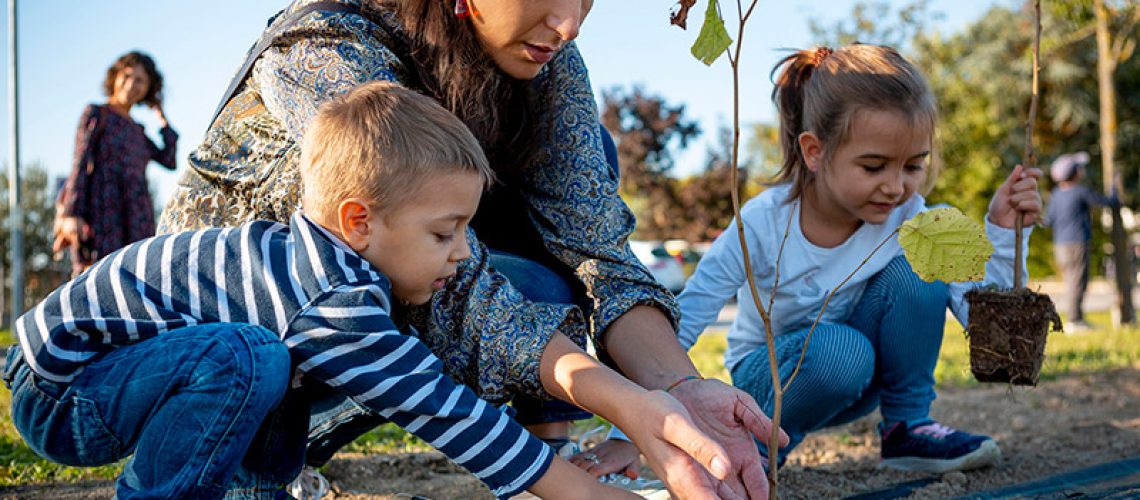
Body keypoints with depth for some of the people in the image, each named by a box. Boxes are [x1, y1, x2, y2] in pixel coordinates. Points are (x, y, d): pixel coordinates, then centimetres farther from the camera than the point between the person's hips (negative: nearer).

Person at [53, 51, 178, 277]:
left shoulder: (136, 130, 24)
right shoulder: (95, 114, 7)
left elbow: (169, 160, 13)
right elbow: (80, 165, -2)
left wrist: (162, 116, 22)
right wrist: (71, 215, -13)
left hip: (136, 221, 6)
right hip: (101, 213, -5)